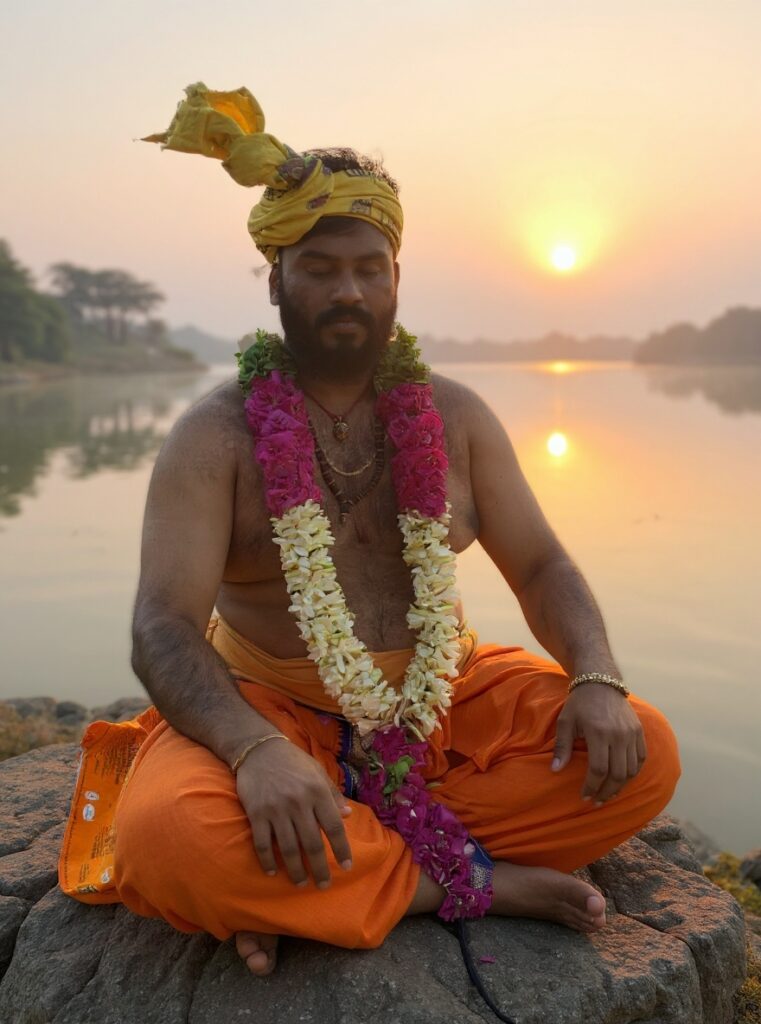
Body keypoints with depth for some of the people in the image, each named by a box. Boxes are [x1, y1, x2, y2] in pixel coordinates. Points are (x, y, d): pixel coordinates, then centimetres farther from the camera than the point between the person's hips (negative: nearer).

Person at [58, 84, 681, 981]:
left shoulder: (454, 416, 4)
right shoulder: (214, 436, -7)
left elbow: (539, 565, 5)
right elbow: (163, 626, -17)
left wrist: (597, 679, -16)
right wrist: (256, 749, -36)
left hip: (444, 703, 4)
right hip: (270, 708, -3)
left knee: (642, 754, -17)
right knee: (167, 834, -33)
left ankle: (299, 890, -17)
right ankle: (481, 885, -16)